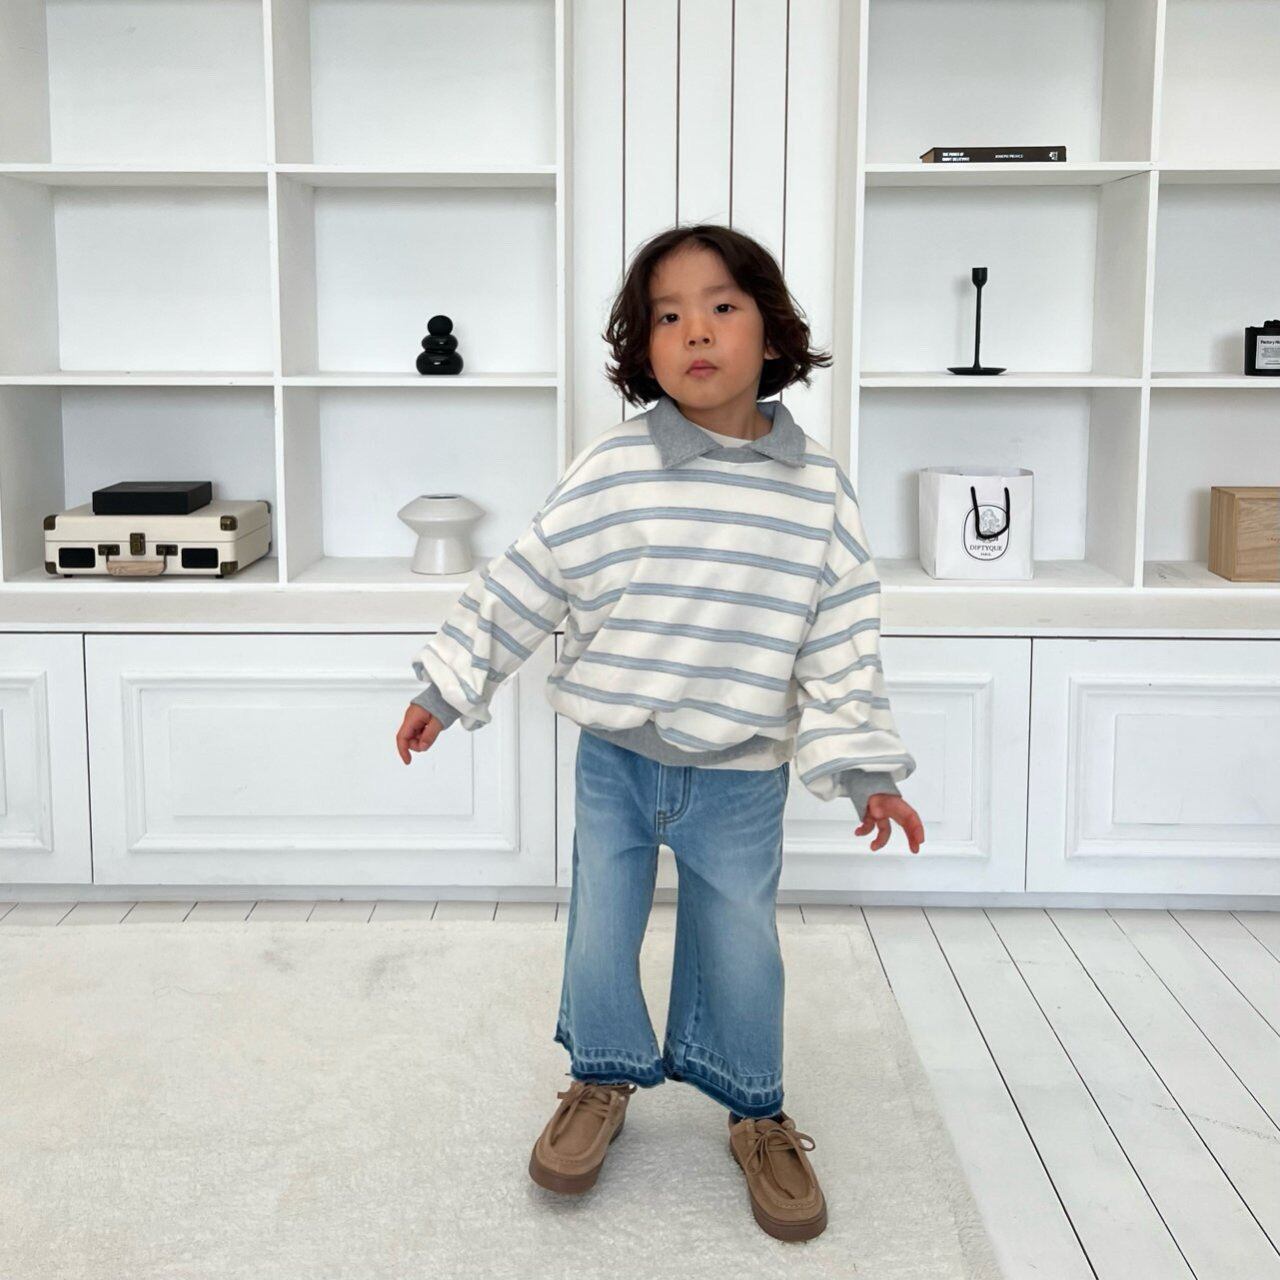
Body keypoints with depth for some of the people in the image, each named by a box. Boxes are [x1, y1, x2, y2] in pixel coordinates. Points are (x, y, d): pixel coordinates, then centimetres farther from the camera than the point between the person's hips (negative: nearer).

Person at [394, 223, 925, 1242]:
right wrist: (448, 689, 1)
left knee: (742, 946, 10)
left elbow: (844, 639, -2)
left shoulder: (818, 489, -6)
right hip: (616, 759, 0)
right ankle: (604, 1084, 37)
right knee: (601, 930, 12)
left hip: (742, 775, 0)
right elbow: (523, 583, -2)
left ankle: (756, 1112, 33)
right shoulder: (612, 471, -10)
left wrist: (866, 767, -2)